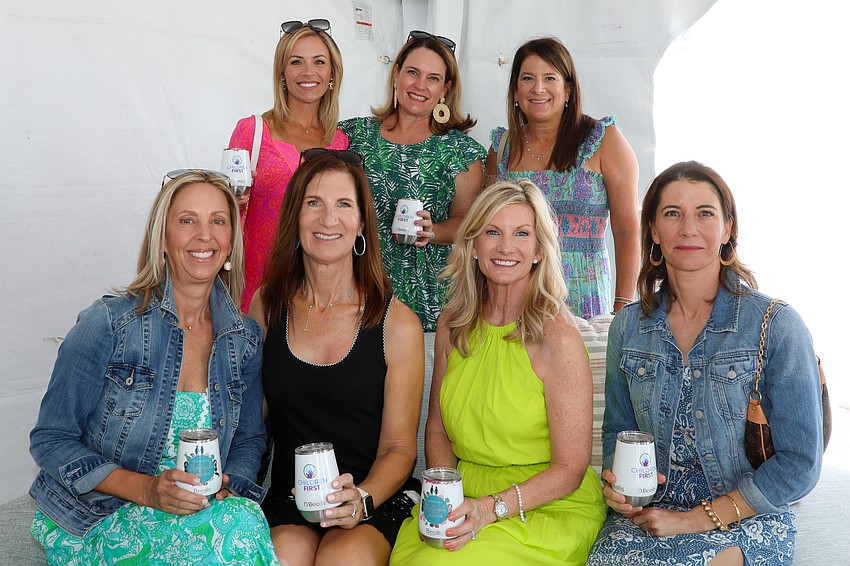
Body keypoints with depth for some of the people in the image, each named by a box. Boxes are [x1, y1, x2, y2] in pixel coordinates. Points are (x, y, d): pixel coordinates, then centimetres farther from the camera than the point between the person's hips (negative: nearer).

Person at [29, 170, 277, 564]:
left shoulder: (245, 340, 3)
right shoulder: (108, 324, -10)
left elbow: (249, 439, 13)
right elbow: (51, 440, -7)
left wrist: (227, 489, -10)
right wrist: (144, 489, -20)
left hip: (206, 511, 5)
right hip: (95, 524, -4)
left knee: (246, 518, -30)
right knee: (238, 528, -31)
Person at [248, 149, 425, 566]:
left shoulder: (398, 324, -4)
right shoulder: (266, 305, 5)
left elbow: (398, 447, -1)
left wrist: (362, 498, -20)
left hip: (377, 501, -1)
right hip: (287, 503, 2)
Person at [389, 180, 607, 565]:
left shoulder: (558, 338, -13)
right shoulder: (453, 324, 4)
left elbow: (569, 469, -11)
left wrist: (491, 507, -24)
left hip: (549, 510, -4)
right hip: (466, 500, 4)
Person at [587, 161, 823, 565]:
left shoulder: (777, 327, -6)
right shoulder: (628, 327, 6)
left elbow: (799, 463, -8)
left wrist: (698, 519, -13)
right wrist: (616, 483, -4)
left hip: (745, 521, -3)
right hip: (646, 514, 4)